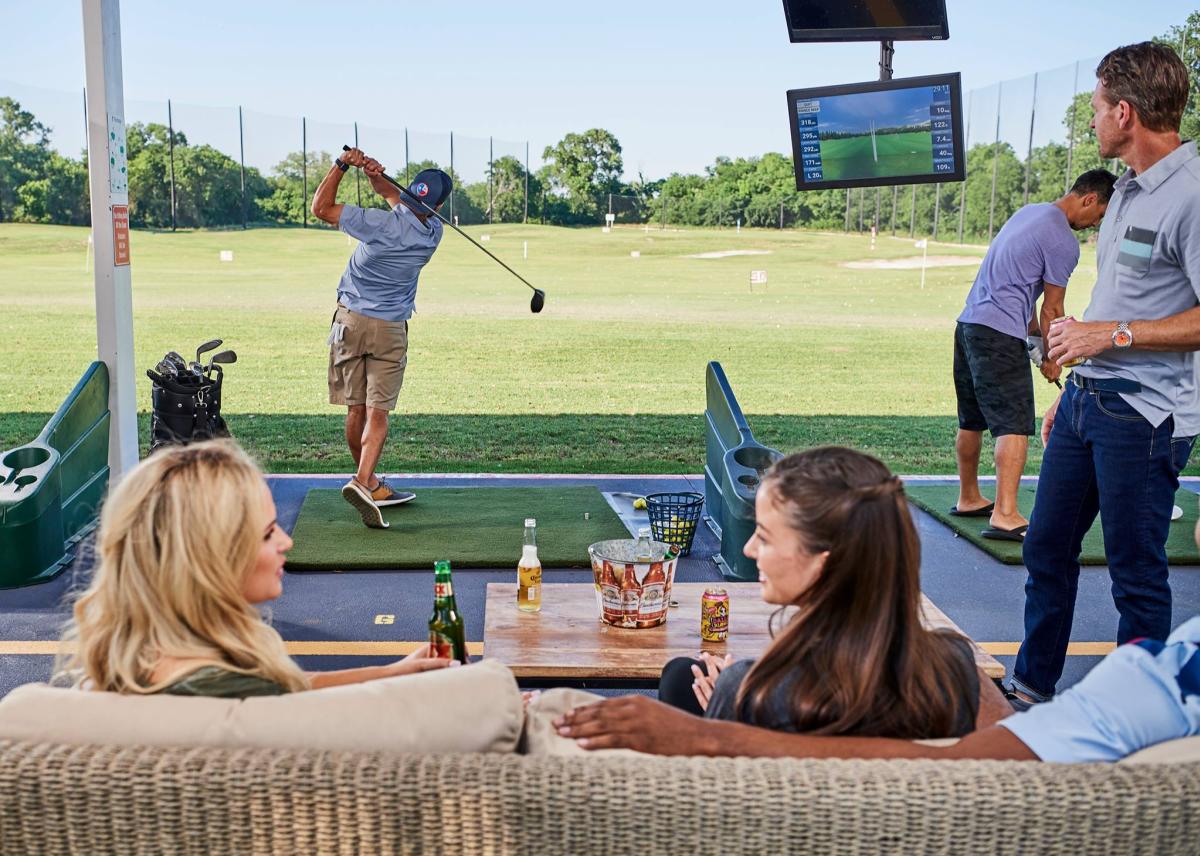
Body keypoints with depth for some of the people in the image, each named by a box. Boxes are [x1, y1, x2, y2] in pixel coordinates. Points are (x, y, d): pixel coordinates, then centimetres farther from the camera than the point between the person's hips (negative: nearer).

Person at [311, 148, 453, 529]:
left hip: (350, 321, 0)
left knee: (356, 408, 10)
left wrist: (342, 164, -5)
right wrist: (378, 177, -8)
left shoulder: (383, 223, -16)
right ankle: (362, 481, -23)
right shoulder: (433, 233, -5)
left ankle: (371, 484, 21)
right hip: (390, 329, 1)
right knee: (378, 412, -3)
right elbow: (404, 204, 10)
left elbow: (321, 207, -5)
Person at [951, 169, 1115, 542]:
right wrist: (1052, 359, 8)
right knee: (1014, 425, -12)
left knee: (971, 421, 16)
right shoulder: (1063, 241, -11)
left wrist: (1033, 329, 24)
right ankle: (1005, 516, -19)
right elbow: (1051, 310, -5)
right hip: (1000, 335, -10)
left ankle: (968, 499, 26)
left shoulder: (1029, 212, 17)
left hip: (968, 323, 10)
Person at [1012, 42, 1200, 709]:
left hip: (1143, 416, -9)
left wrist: (1113, 334, -21)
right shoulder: (1130, 190, 13)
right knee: (1047, 548, 16)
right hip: (1087, 399, 10)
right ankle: (1032, 689, 31)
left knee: (1136, 573, 3)